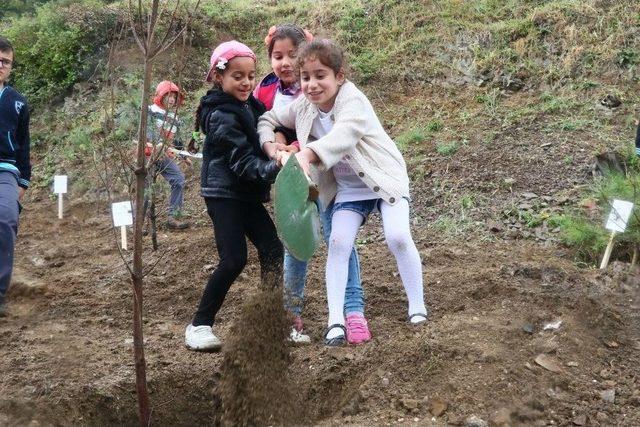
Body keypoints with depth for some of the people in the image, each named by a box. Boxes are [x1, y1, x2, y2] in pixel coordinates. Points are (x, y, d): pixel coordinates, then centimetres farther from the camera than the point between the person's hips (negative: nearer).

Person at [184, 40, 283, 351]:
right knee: (233, 259, -13)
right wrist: (274, 169, -37)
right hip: (223, 194, -8)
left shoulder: (249, 105, 9)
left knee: (272, 249, 2)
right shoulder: (221, 116, -17)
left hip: (248, 194, 8)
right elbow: (243, 162, -23)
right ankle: (199, 325, -1)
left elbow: (259, 145, 22)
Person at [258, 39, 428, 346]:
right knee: (338, 243, -11)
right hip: (348, 189, 5)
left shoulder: (353, 102, -26)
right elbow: (268, 120, 8)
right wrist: (270, 145, -15)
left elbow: (343, 135, -47)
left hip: (384, 179, -5)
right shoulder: (303, 107, -6)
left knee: (398, 237, -20)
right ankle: (335, 319, -6)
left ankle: (417, 304, 2)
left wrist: (307, 154, -64)